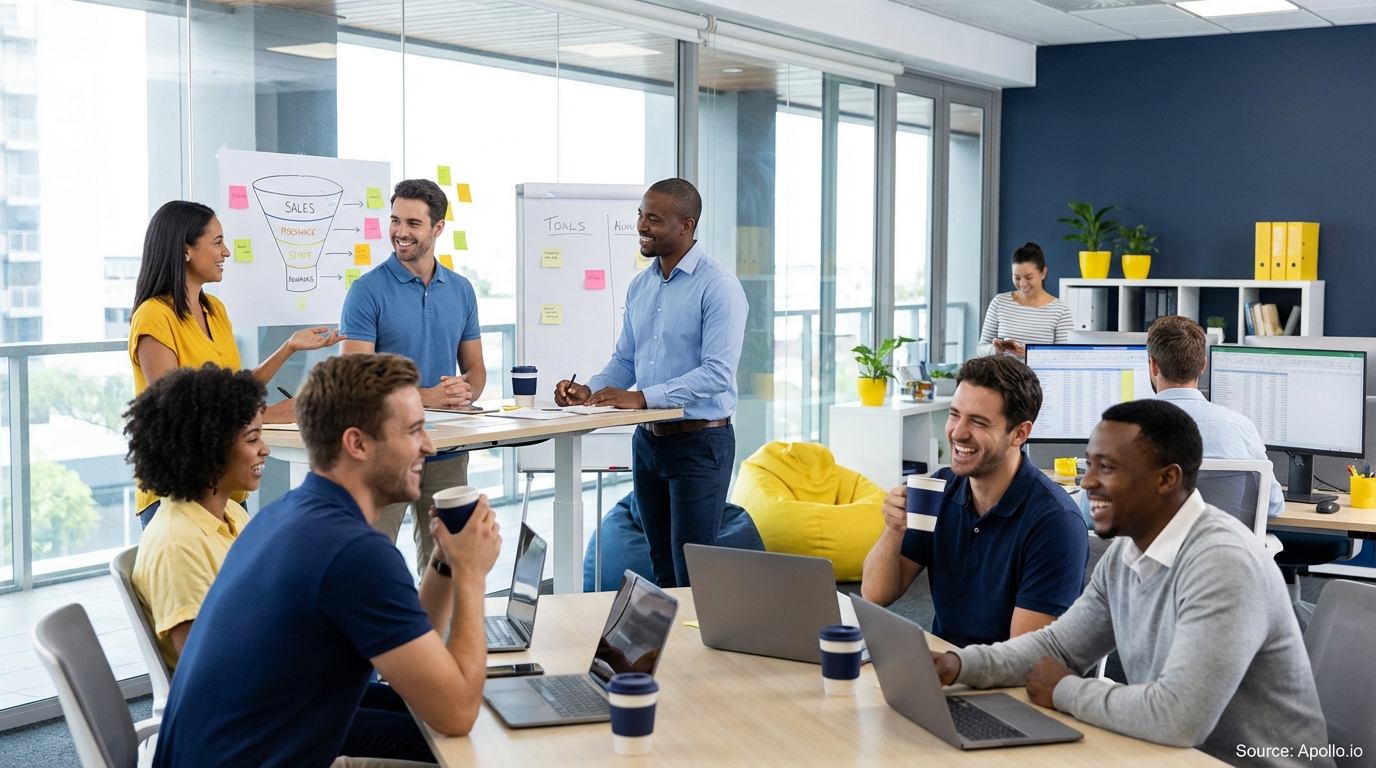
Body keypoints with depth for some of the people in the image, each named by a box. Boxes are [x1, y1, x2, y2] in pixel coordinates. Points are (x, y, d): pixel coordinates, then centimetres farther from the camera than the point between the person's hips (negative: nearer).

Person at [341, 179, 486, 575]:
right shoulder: (369, 290, -6)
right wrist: (426, 397, -20)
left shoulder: (461, 290, 9)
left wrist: (464, 391, -9)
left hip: (448, 451, 5)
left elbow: (475, 369, 15)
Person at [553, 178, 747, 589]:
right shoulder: (640, 286, 10)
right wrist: (589, 392, -4)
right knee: (662, 570, 15)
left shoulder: (718, 286, -14)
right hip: (648, 440, 7)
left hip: (699, 442, -7)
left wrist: (641, 397, -26)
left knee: (692, 576, -4)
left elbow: (717, 373, -22)